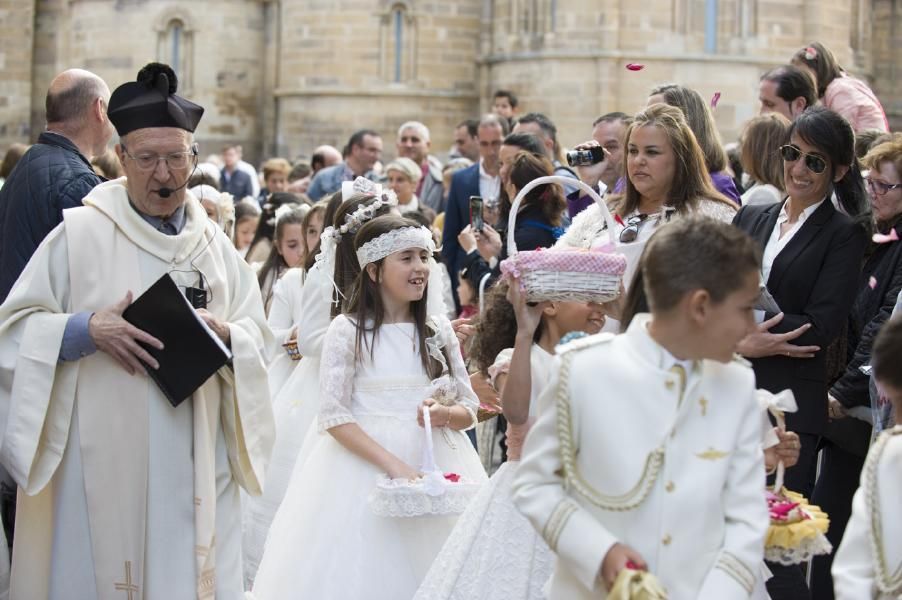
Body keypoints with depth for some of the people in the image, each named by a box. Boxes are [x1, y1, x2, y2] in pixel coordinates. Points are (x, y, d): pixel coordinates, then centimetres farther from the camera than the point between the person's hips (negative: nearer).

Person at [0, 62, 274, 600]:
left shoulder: (214, 242, 10)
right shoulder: (79, 233, -2)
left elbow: (257, 331, 12)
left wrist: (227, 336, -9)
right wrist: (85, 330, -19)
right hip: (103, 463, -3)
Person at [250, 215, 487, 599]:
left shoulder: (440, 330, 8)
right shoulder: (348, 330, -4)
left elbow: (469, 410, 9)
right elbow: (334, 416, -10)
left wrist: (444, 415, -14)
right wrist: (393, 464, -20)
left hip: (436, 464, 4)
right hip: (364, 464, -4)